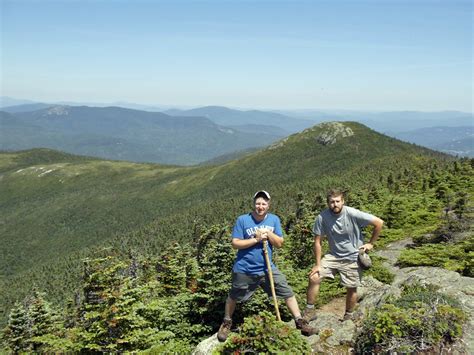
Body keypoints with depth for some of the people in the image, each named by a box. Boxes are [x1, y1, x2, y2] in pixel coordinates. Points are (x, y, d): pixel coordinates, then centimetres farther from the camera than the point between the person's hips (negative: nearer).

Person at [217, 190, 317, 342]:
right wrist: (256, 239, -21)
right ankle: (226, 323, 39)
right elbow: (235, 243, -14)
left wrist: (268, 233, -18)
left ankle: (300, 322, 17)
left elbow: (279, 243, -2)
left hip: (267, 268, 3)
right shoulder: (243, 220, -12)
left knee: (288, 292, 1)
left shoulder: (274, 219, -2)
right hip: (244, 269, -2)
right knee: (233, 297, 15)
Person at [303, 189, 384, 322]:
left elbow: (379, 223, -14)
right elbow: (317, 241, -8)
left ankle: (348, 316, 32)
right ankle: (309, 311, 5)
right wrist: (318, 264, -8)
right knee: (314, 278, -10)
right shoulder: (322, 217, -17)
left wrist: (371, 243, -6)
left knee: (351, 289, 8)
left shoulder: (353, 214, -22)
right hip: (333, 256, 2)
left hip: (353, 257, -1)